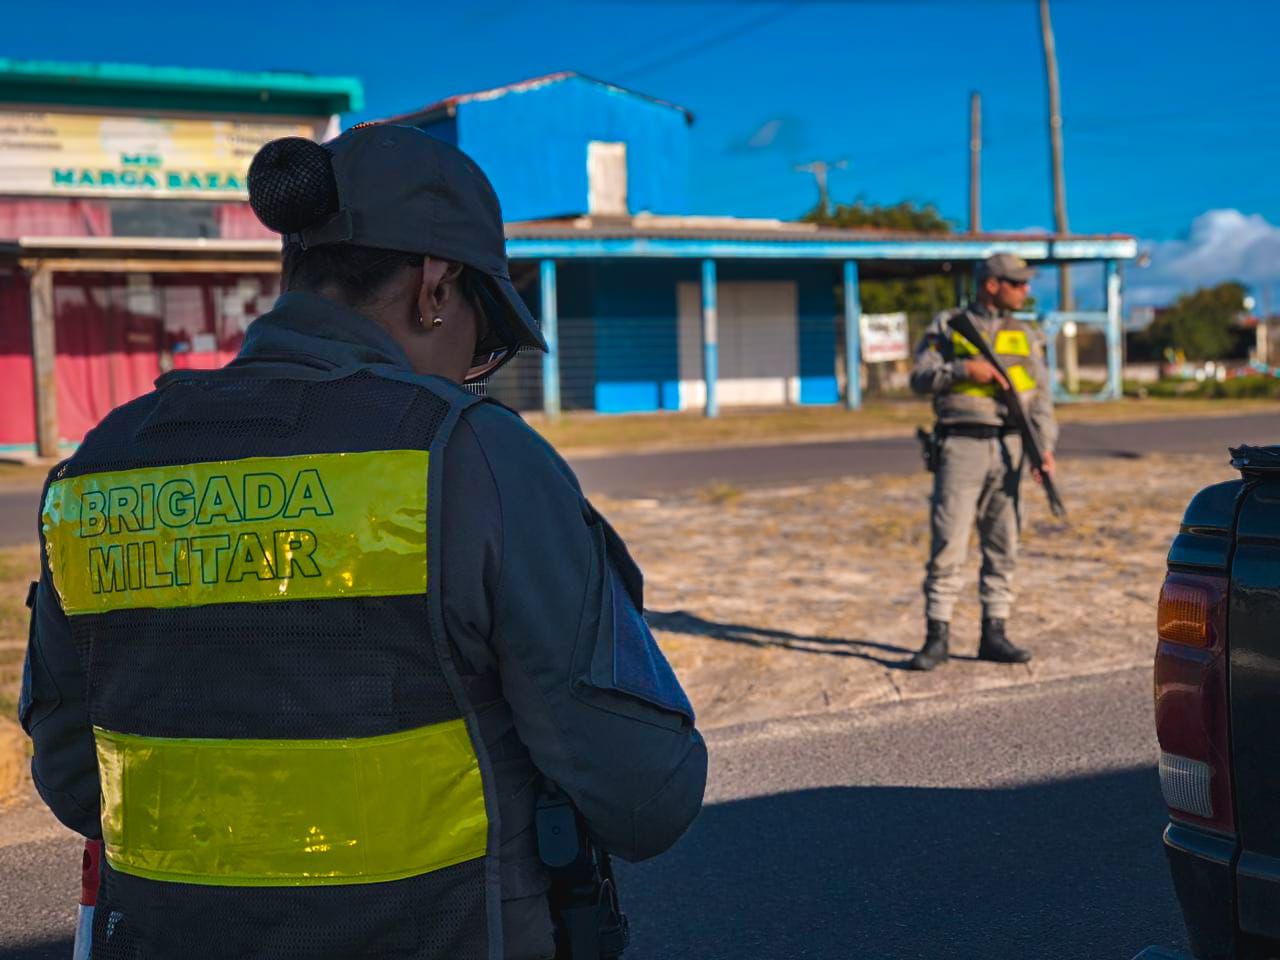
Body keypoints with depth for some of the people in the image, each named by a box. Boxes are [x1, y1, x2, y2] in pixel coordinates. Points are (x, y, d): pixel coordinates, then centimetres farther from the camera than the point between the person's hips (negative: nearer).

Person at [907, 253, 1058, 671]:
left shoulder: (1026, 336, 13)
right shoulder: (947, 326, 4)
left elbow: (1040, 398, 6)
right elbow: (920, 378, -3)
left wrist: (1045, 447, -8)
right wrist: (965, 368, -17)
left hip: (1008, 448, 4)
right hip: (961, 447, -4)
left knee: (1002, 546, 5)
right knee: (948, 546, -6)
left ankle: (993, 635, 12)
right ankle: (937, 637, 0)